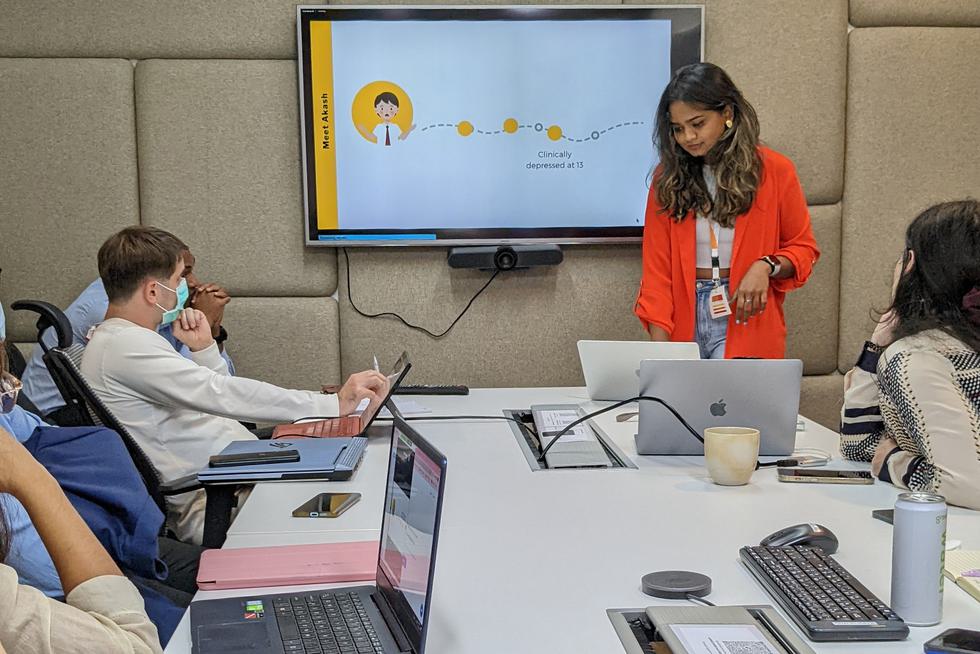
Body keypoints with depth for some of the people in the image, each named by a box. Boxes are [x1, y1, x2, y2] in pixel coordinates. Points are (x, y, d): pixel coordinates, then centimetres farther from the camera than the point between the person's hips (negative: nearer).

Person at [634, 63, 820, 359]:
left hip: (745, 322, -2)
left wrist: (767, 267, -13)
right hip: (685, 323, 2)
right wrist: (659, 351, -8)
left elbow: (803, 248, 9)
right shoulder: (667, 179, 3)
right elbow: (656, 267, 1)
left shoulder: (774, 171, 0)